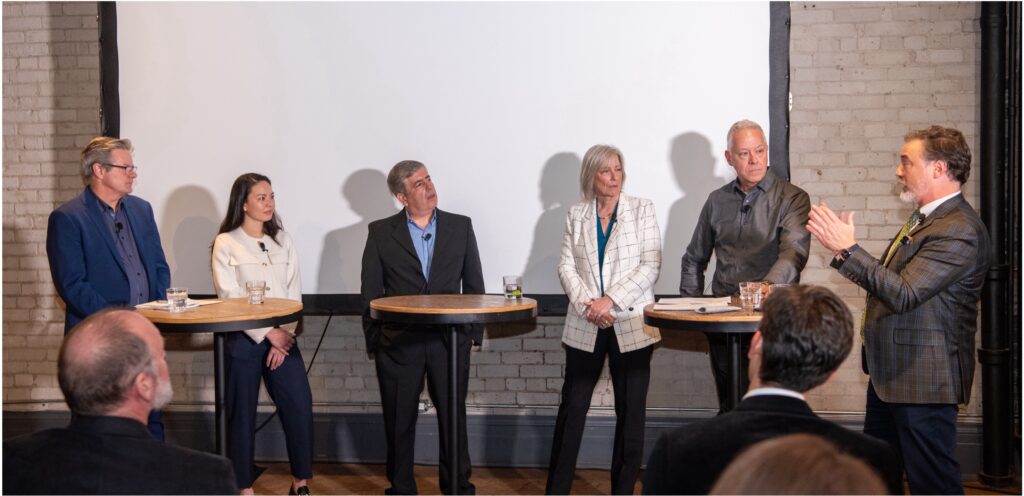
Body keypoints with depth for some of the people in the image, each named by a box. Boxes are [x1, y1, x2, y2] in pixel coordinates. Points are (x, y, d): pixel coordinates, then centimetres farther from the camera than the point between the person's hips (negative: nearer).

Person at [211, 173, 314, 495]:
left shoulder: (282, 240, 12)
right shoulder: (226, 243, -1)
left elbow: (294, 291, 7)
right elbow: (230, 296, -8)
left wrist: (285, 334, -6)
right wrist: (269, 333, -12)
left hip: (283, 338, 3)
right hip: (244, 339, -3)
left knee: (300, 407, -3)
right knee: (242, 414, 3)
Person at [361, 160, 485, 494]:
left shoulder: (461, 226, 6)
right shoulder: (380, 232, 3)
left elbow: (474, 284, 9)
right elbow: (370, 292, 4)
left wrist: (473, 332, 4)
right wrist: (374, 342, 1)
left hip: (450, 341, 1)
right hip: (398, 342, -1)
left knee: (454, 419, 8)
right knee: (399, 422, 8)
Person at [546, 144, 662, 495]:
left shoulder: (642, 209, 4)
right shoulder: (576, 215, 10)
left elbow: (651, 265, -5)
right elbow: (567, 266, 4)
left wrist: (610, 300, -14)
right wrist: (587, 305, -13)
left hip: (631, 325, -1)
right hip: (585, 327, 1)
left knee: (630, 412, 3)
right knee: (572, 407, 3)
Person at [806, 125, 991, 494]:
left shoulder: (958, 231, -22)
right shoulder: (928, 218, 11)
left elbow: (904, 294, -28)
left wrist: (847, 250, -28)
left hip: (924, 378, -10)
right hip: (890, 371, 10)